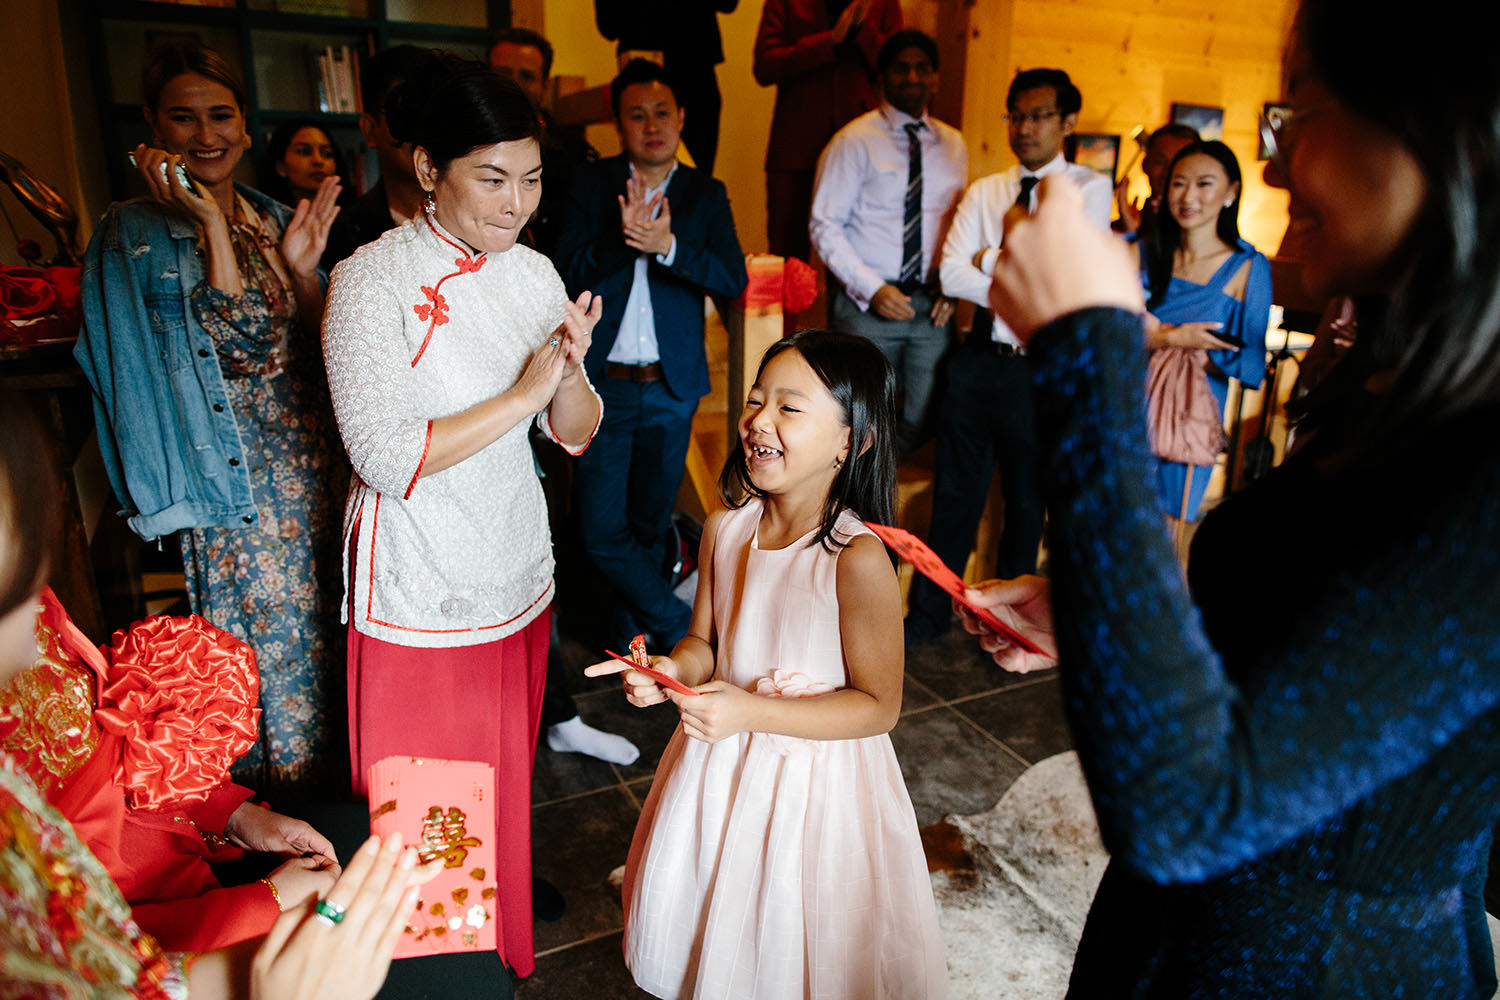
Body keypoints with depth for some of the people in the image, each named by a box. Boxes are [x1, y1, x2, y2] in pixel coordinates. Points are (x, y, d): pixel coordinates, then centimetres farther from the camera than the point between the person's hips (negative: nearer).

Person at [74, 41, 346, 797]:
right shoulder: (137, 233, -8)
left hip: (313, 457, 6)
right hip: (235, 472, -5)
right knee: (266, 630, 4)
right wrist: (209, 225, -19)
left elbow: (323, 347, 7)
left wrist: (303, 268, -7)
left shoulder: (278, 220, 9)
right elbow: (243, 344, -19)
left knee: (317, 617, 15)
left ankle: (321, 776, 35)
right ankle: (278, 787, 25)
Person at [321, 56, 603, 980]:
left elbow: (577, 435, 4)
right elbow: (385, 458, -22)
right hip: (419, 588, -5)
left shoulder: (535, 272, 3)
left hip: (517, 574, 6)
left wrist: (570, 369, -17)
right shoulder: (373, 281, -14)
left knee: (508, 785, 22)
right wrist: (521, 395, -21)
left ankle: (506, 952, 45)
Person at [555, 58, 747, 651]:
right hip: (603, 381, -1)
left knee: (651, 522, 14)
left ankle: (631, 625, 35)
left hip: (672, 386, 1)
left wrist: (666, 244, -23)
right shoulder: (591, 184, 3)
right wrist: (622, 240, -24)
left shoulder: (707, 195, 6)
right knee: (600, 527, -5)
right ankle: (677, 623, 13)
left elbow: (734, 279, -8)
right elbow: (568, 273, -7)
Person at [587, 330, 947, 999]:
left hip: (813, 784, -5)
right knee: (703, 922, 27)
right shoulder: (726, 527, -7)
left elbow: (877, 706, -19)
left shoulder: (858, 558, -25)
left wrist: (749, 711, -27)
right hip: (719, 766, 6)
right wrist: (672, 671, -17)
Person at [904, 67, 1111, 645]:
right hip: (979, 358, 3)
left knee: (1026, 499, 11)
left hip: (1041, 366, -3)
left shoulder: (1088, 189, 0)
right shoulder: (983, 192, 10)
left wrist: (989, 259, -6)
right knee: (955, 491, 9)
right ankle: (930, 611, 23)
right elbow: (951, 274, -3)